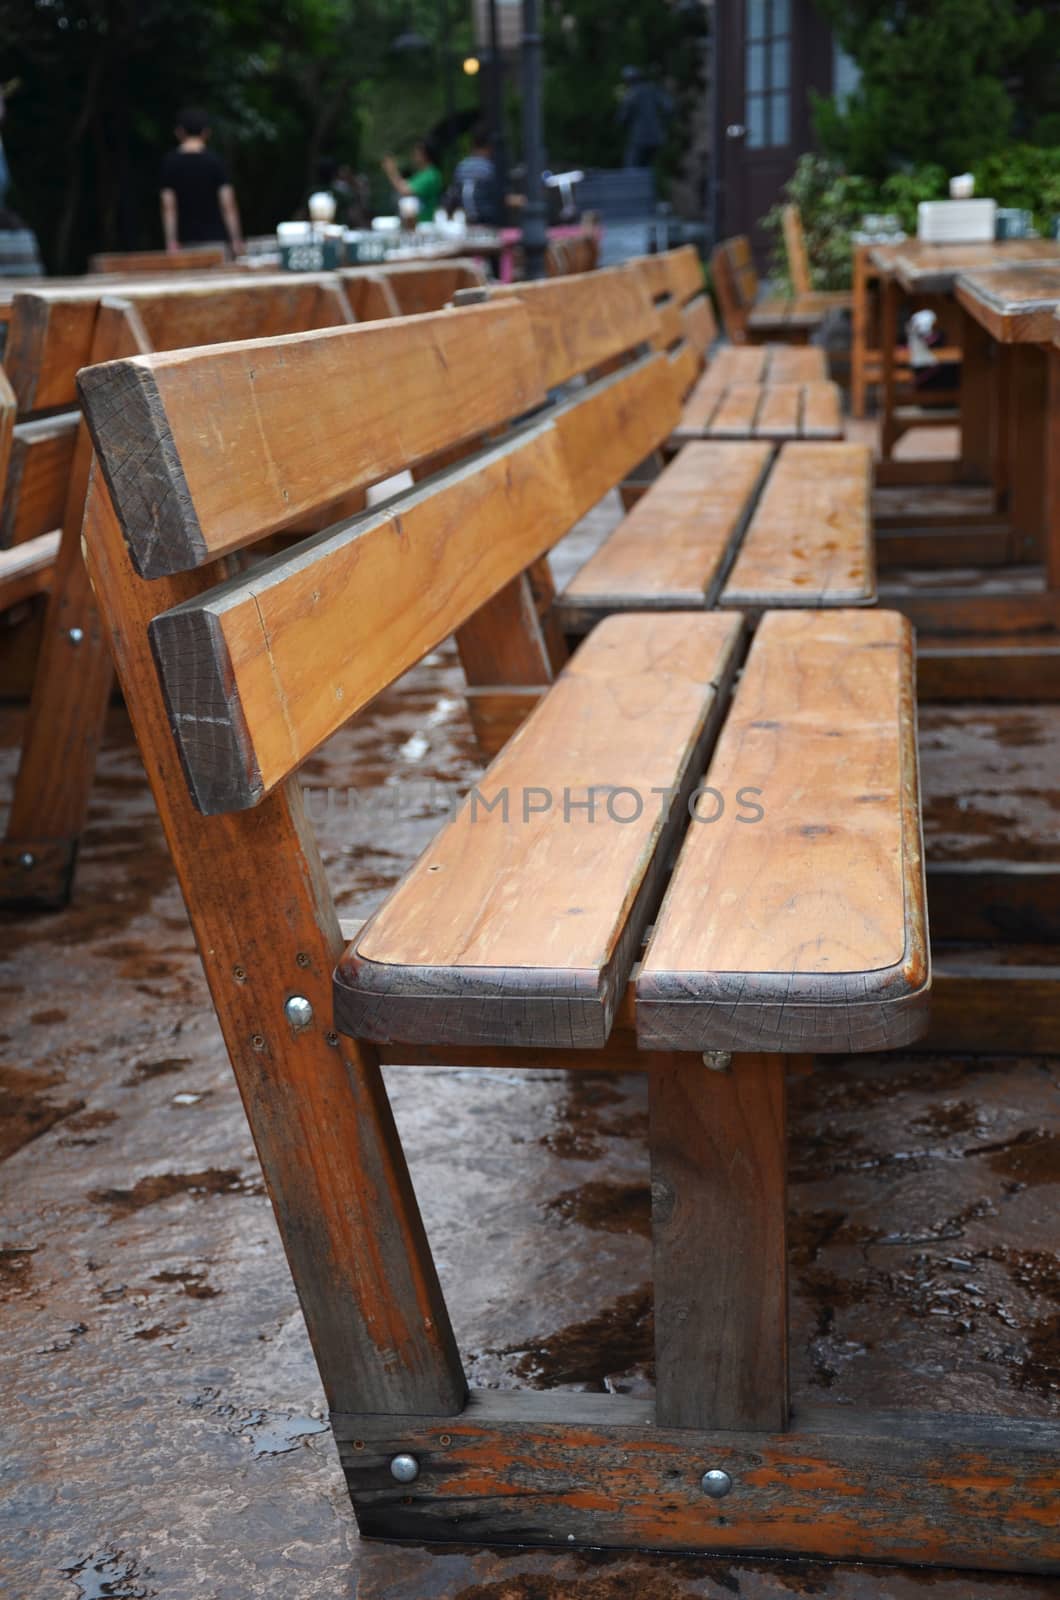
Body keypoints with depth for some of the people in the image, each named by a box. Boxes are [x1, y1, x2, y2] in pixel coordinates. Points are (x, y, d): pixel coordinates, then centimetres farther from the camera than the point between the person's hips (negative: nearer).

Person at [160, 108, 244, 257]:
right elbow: (228, 205, -7)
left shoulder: (169, 163, 2)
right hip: (215, 239, -1)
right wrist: (236, 239, -2)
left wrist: (171, 242, -1)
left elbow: (169, 207, -2)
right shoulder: (215, 161, -3)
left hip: (187, 241, 1)